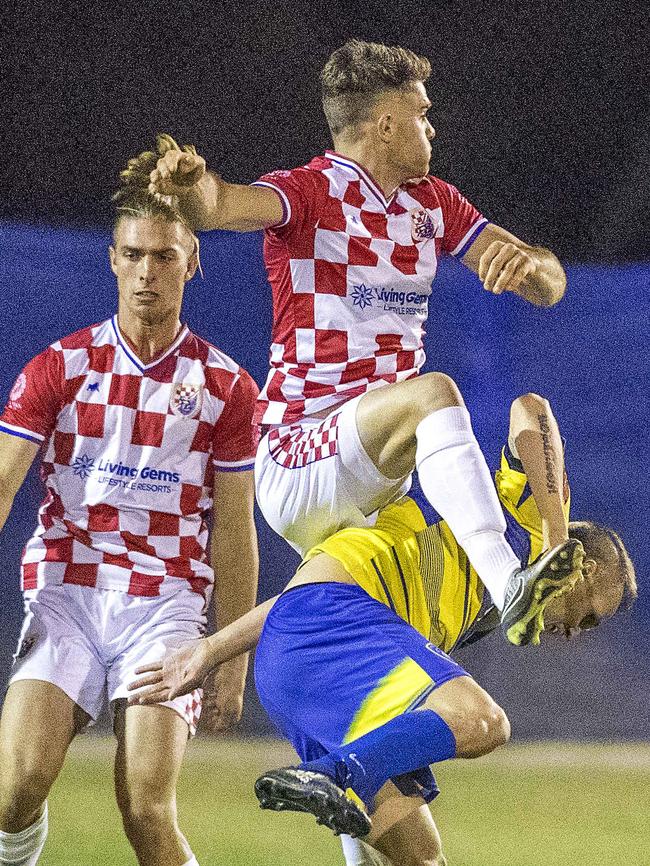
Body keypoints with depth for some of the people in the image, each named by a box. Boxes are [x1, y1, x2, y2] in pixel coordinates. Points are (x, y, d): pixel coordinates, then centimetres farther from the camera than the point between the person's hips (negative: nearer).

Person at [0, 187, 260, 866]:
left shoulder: (227, 388, 6)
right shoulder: (58, 368, 6)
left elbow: (234, 533, 9)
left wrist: (233, 662, 6)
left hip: (166, 605, -1)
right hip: (64, 595, 1)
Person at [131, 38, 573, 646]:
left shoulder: (433, 202, 13)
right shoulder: (309, 193, -8)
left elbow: (549, 286, 8)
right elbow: (223, 205, -30)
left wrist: (529, 263, -18)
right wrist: (190, 182, -55)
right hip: (294, 462, -8)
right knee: (433, 391, -33)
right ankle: (509, 586, -49)